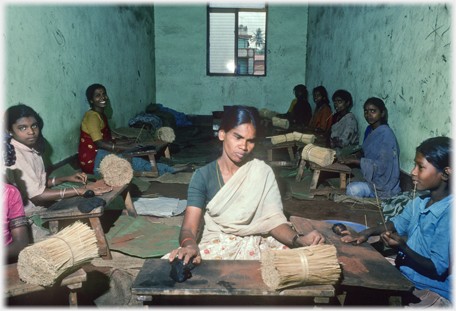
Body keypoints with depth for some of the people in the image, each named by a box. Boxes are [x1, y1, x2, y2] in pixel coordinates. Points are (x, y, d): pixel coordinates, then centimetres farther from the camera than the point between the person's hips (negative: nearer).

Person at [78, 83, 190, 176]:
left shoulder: (102, 116, 15)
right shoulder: (92, 116, -14)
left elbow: (109, 141, 16)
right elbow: (99, 143, -24)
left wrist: (129, 143, 3)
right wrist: (127, 147, -26)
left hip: (100, 155, 9)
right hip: (93, 161, -9)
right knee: (132, 160, -22)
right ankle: (171, 170, -20)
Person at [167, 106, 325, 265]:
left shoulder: (262, 172, 4)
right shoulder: (203, 176, 2)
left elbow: (275, 219, -4)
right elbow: (189, 228, -7)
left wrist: (298, 240, -25)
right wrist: (189, 245, -31)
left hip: (257, 245, 0)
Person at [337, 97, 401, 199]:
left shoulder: (386, 135, -18)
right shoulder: (369, 130, 9)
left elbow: (382, 165, -24)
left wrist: (354, 160, -25)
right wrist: (353, 156, -2)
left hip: (383, 184, -8)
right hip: (368, 177, 8)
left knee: (353, 189, -30)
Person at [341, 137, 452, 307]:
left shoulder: (448, 215, -25)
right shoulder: (421, 202, 1)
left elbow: (437, 270, -21)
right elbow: (397, 224, 19)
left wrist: (403, 248, -33)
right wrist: (367, 232, 4)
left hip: (433, 292, -8)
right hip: (404, 276, 8)